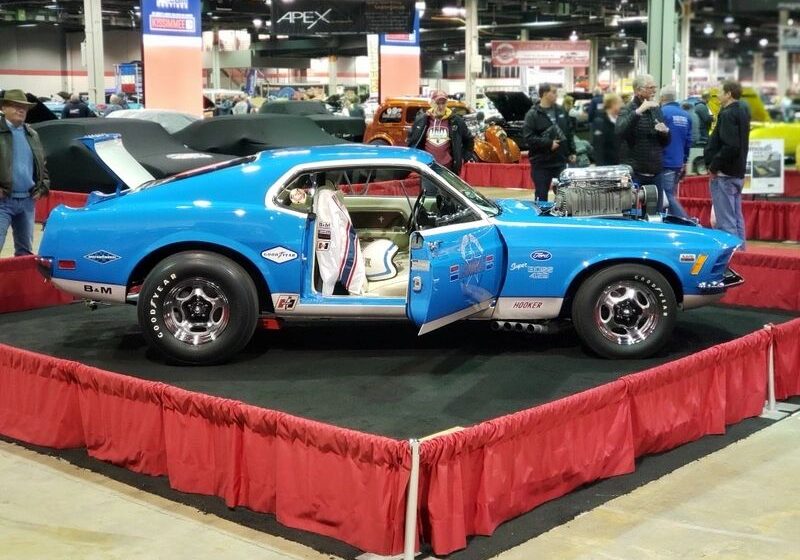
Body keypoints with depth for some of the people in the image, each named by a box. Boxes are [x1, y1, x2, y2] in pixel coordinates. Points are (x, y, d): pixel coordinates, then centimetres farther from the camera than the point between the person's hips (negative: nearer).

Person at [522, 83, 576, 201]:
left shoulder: (560, 111, 8)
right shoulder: (532, 114, -9)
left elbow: (569, 132, 15)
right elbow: (528, 137, -17)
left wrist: (572, 152, 10)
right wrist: (549, 143, -19)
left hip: (561, 161, 5)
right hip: (541, 163, -5)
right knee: (541, 195, 2)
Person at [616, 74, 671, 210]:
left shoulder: (656, 110, 15)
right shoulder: (627, 110, -3)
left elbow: (665, 142, 22)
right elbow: (620, 131, -25)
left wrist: (664, 132, 0)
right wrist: (639, 111, -28)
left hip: (655, 171, 6)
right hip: (635, 172, -6)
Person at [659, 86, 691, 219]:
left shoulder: (663, 112, -10)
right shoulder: (686, 115, 11)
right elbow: (688, 141, 14)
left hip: (666, 163, -7)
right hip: (679, 163, 7)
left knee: (669, 196, -7)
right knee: (671, 195, 14)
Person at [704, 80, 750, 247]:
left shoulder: (728, 114, -16)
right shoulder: (743, 113, 14)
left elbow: (730, 146, -25)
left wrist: (714, 165, -17)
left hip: (724, 174, -10)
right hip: (738, 173, 10)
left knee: (726, 220, -7)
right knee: (737, 217, 15)